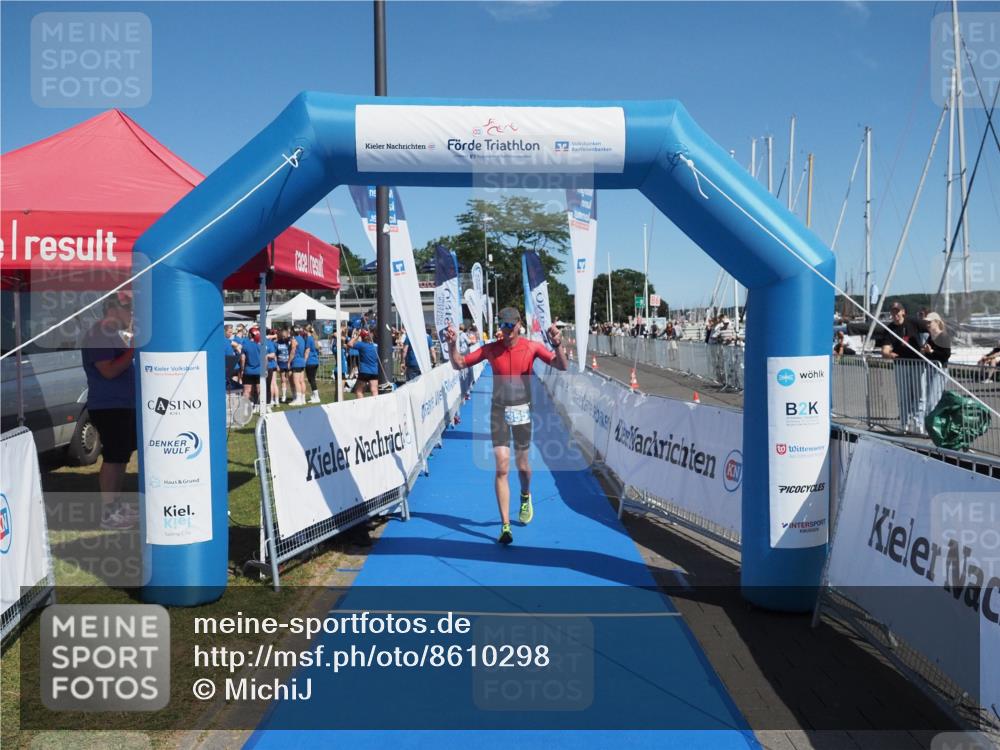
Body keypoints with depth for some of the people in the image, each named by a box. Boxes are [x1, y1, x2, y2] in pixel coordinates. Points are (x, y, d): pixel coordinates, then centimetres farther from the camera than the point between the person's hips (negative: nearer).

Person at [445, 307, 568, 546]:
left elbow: (561, 366, -13)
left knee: (523, 466, 12)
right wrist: (452, 344, -14)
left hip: (522, 411, 0)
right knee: (502, 468, -7)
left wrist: (557, 345, -32)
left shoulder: (532, 347, -5)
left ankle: (526, 497, 48)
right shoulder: (490, 349, -1)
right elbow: (459, 364, 4)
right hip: (499, 411, 0)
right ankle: (505, 526, -2)